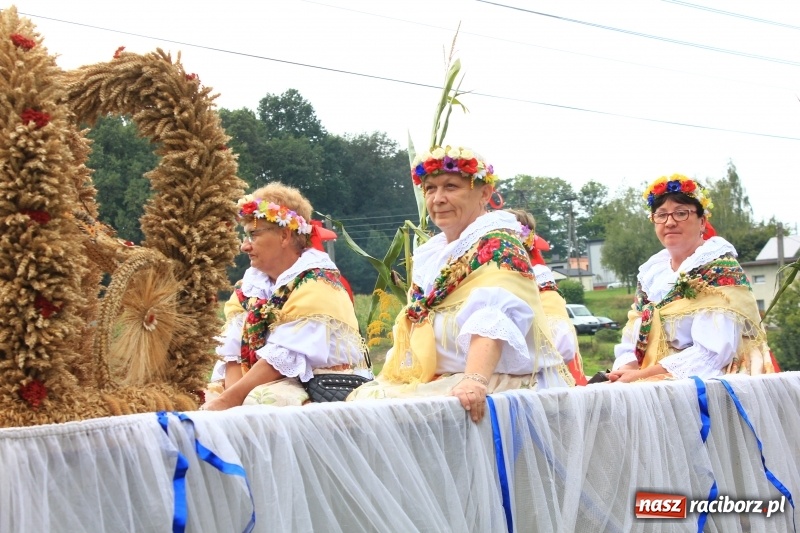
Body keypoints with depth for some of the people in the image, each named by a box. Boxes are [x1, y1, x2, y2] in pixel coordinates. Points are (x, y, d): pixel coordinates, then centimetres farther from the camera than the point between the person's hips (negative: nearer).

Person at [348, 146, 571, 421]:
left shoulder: (498, 245, -8)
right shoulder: (430, 254, 18)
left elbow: (493, 321, -25)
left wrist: (475, 379, -39)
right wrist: (388, 378, 7)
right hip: (433, 382, 8)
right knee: (364, 397, -15)